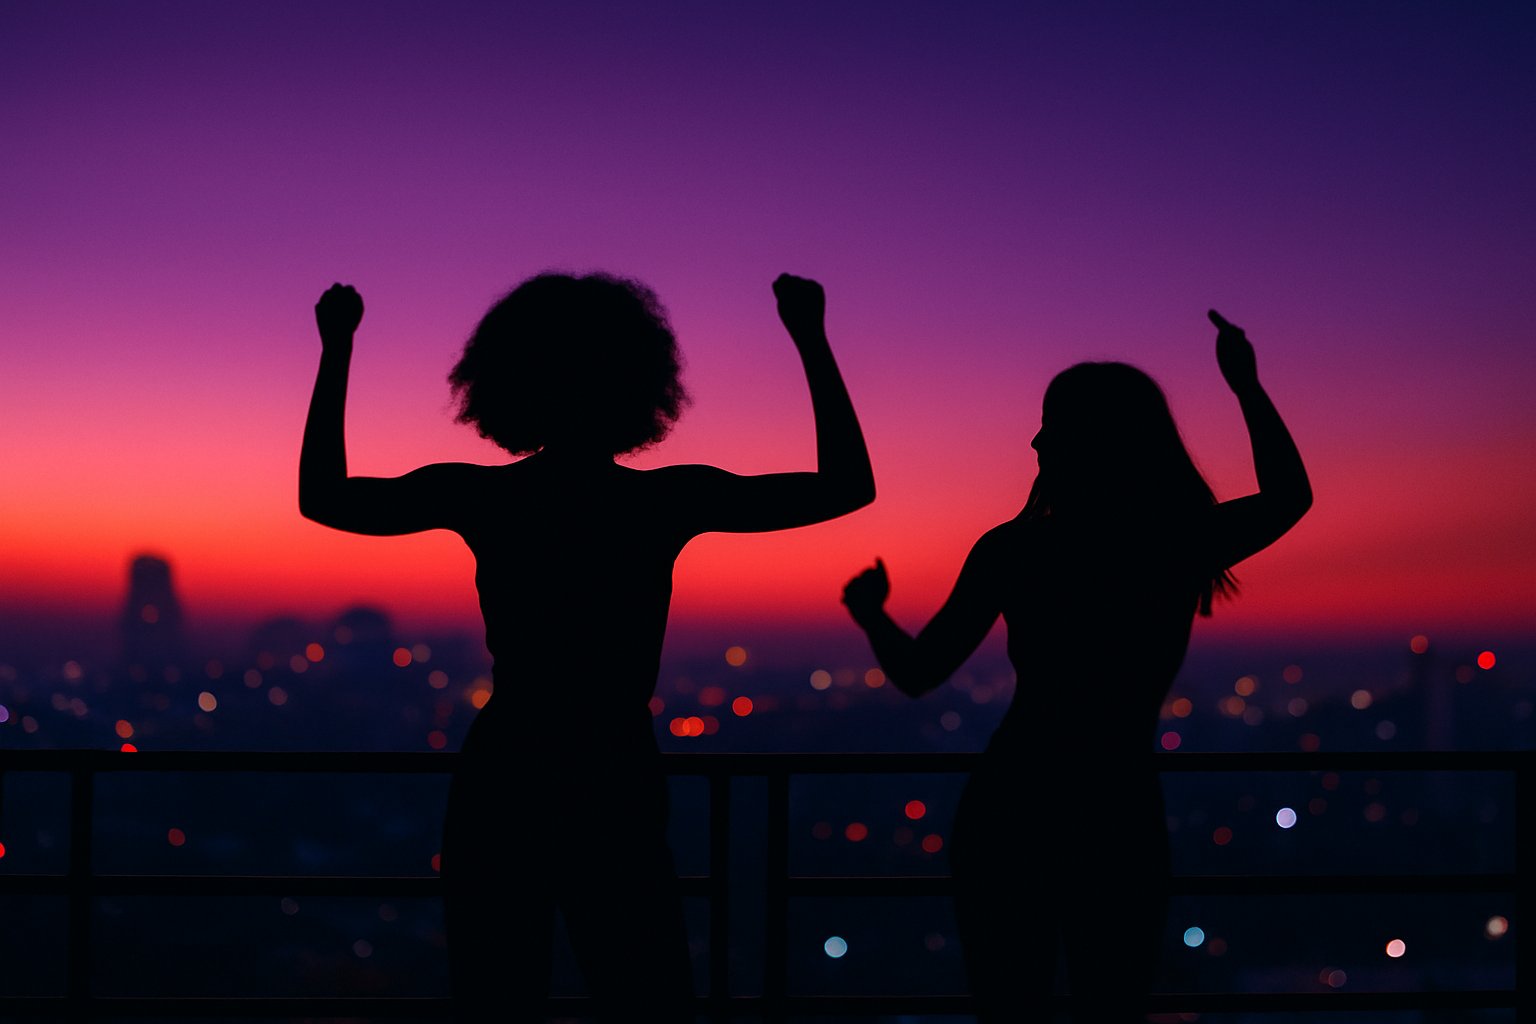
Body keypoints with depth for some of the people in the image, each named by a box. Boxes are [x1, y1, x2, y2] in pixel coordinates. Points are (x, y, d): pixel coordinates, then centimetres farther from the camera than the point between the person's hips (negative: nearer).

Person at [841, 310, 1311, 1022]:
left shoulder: (1012, 550, -8)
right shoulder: (1188, 544, -4)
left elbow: (916, 674, -3)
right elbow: (1291, 496, 16)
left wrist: (869, 610, 16)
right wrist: (1245, 385, 23)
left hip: (1008, 819, -1)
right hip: (1118, 823, 1)